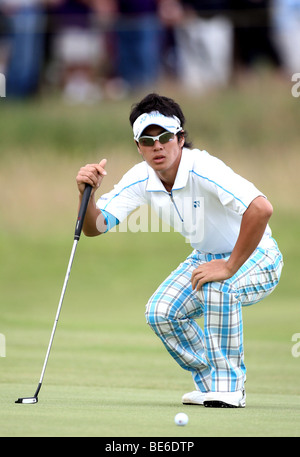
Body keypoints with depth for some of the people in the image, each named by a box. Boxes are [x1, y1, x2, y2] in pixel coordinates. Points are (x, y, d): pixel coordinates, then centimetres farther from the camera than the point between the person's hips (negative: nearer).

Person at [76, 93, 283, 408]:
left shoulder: (204, 170, -33)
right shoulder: (140, 179, -11)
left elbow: (261, 209, -46)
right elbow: (95, 227, -11)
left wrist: (229, 267, -38)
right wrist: (87, 193, -33)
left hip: (256, 257, -7)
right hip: (207, 257, 7)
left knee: (217, 286, -35)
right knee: (160, 312, -10)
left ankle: (229, 385, -19)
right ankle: (210, 383, 9)